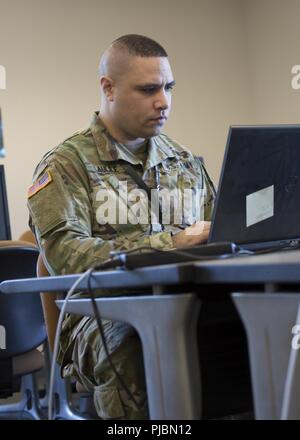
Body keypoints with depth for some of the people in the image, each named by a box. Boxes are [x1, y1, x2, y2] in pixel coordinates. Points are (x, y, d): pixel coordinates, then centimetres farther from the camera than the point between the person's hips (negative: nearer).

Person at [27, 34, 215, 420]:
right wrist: (170, 243, -20)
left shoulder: (185, 163, 22)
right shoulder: (66, 165, 4)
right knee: (126, 346, -39)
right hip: (101, 315, -4)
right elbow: (65, 255, -11)